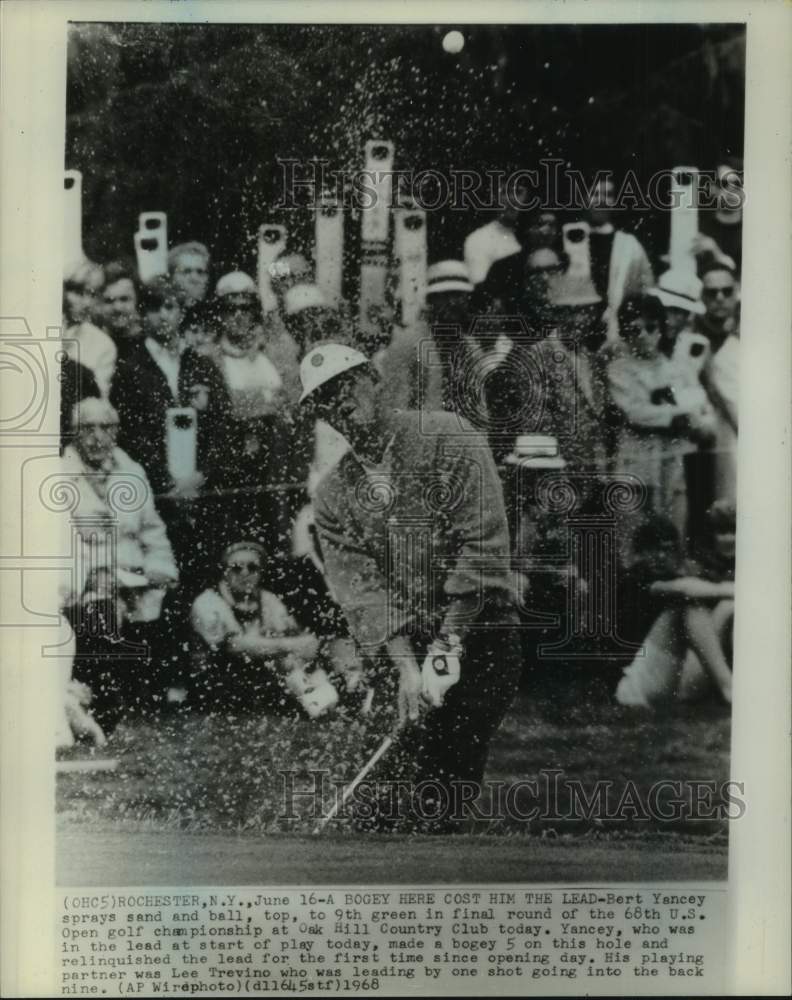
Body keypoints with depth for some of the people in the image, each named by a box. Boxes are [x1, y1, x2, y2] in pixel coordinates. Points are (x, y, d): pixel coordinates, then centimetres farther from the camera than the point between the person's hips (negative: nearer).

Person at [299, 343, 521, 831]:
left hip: (481, 638, -4)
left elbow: (484, 546, -11)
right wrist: (406, 665, -17)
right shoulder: (334, 497, 9)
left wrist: (448, 643, -15)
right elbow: (360, 588, -2)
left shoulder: (448, 438, -4)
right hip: (403, 649, 4)